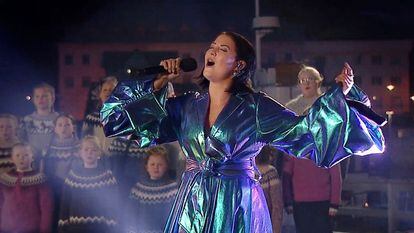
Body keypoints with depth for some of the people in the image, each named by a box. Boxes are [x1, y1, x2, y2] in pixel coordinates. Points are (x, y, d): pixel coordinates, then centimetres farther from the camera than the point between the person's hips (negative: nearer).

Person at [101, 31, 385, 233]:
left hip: (237, 208, -3)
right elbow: (122, 114, 13)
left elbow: (301, 129, -10)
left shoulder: (256, 107, -3)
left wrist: (338, 94, -16)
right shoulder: (186, 105, 8)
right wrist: (159, 83, 7)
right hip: (192, 205, 3)